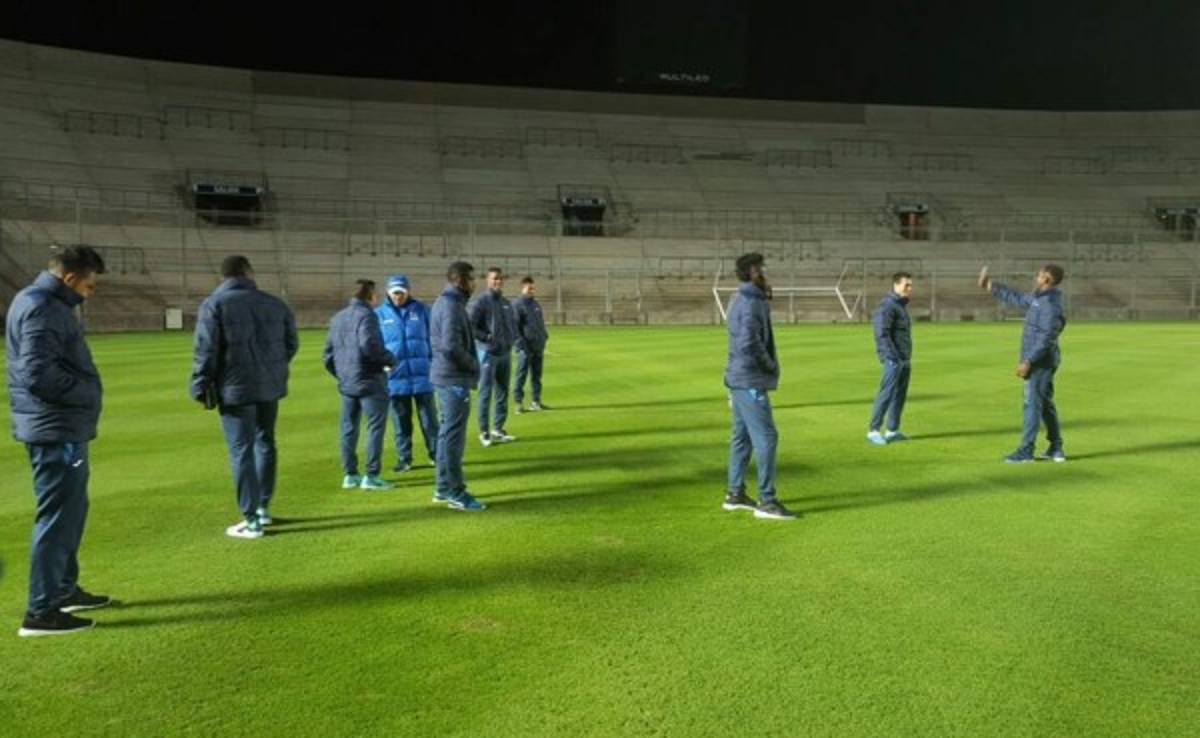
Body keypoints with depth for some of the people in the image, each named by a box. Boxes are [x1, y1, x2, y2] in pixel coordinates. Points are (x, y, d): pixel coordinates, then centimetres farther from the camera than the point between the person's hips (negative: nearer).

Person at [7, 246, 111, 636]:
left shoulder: (41, 302, 15)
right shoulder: (43, 310, -18)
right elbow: (39, 374, -26)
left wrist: (85, 396, 8)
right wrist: (88, 395, -14)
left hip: (60, 428, 11)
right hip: (56, 431, -11)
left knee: (71, 509, 20)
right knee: (58, 516, -4)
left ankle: (65, 589, 33)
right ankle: (41, 611, 3)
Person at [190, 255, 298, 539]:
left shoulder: (213, 304, -5)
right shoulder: (274, 303, 7)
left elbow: (205, 350, -11)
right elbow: (291, 342, 12)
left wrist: (201, 386, -3)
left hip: (235, 388, -4)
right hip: (270, 387, 5)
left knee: (241, 451, -1)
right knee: (265, 443, 19)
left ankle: (251, 520, 0)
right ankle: (263, 508, 27)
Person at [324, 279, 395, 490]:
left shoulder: (338, 317, 14)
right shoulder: (366, 315, -10)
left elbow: (327, 354, 15)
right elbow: (368, 345, -24)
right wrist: (389, 359, -11)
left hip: (346, 383, 8)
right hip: (369, 380, -8)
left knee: (349, 428, 12)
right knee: (376, 427, -1)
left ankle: (349, 475, 16)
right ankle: (371, 475, -2)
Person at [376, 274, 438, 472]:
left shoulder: (421, 309, 1)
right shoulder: (380, 314, 2)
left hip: (422, 375, -1)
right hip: (395, 377, 1)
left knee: (429, 417, 8)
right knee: (401, 420, 9)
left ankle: (437, 454, 18)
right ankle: (404, 458, 20)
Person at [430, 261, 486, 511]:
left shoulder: (444, 302, 15)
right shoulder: (452, 306, -16)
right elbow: (452, 346, -24)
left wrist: (470, 364, 13)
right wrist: (473, 365, -10)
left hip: (445, 376, 10)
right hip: (454, 379, -10)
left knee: (447, 432, 16)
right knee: (454, 435, -5)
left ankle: (443, 488, 25)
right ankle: (455, 492, 1)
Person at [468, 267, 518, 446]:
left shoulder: (506, 303, 14)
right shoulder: (480, 301, -9)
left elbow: (513, 324, 26)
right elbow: (469, 326, -17)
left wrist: (512, 338, 9)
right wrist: (487, 337, -17)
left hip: (505, 353, 7)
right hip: (488, 353, -7)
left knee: (502, 393, 11)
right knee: (486, 393, -3)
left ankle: (498, 429, 21)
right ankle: (484, 432, 4)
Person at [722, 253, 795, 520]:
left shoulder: (742, 300, 14)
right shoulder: (751, 304, -17)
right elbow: (749, 343, -26)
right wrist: (770, 365, -11)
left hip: (739, 379, 10)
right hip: (751, 382, -10)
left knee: (742, 436, 15)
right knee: (765, 438, -7)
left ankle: (735, 494, 23)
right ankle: (766, 501, -4)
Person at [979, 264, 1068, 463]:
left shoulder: (1051, 304, -19)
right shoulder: (1038, 297, 10)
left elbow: (1046, 338, -24)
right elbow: (1018, 299, 27)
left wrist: (1028, 362, -25)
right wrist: (991, 286, 27)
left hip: (1040, 362, -10)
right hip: (1039, 360, 10)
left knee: (1032, 404, -6)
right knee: (1045, 404, 15)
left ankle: (1026, 451, -2)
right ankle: (1056, 449, 23)